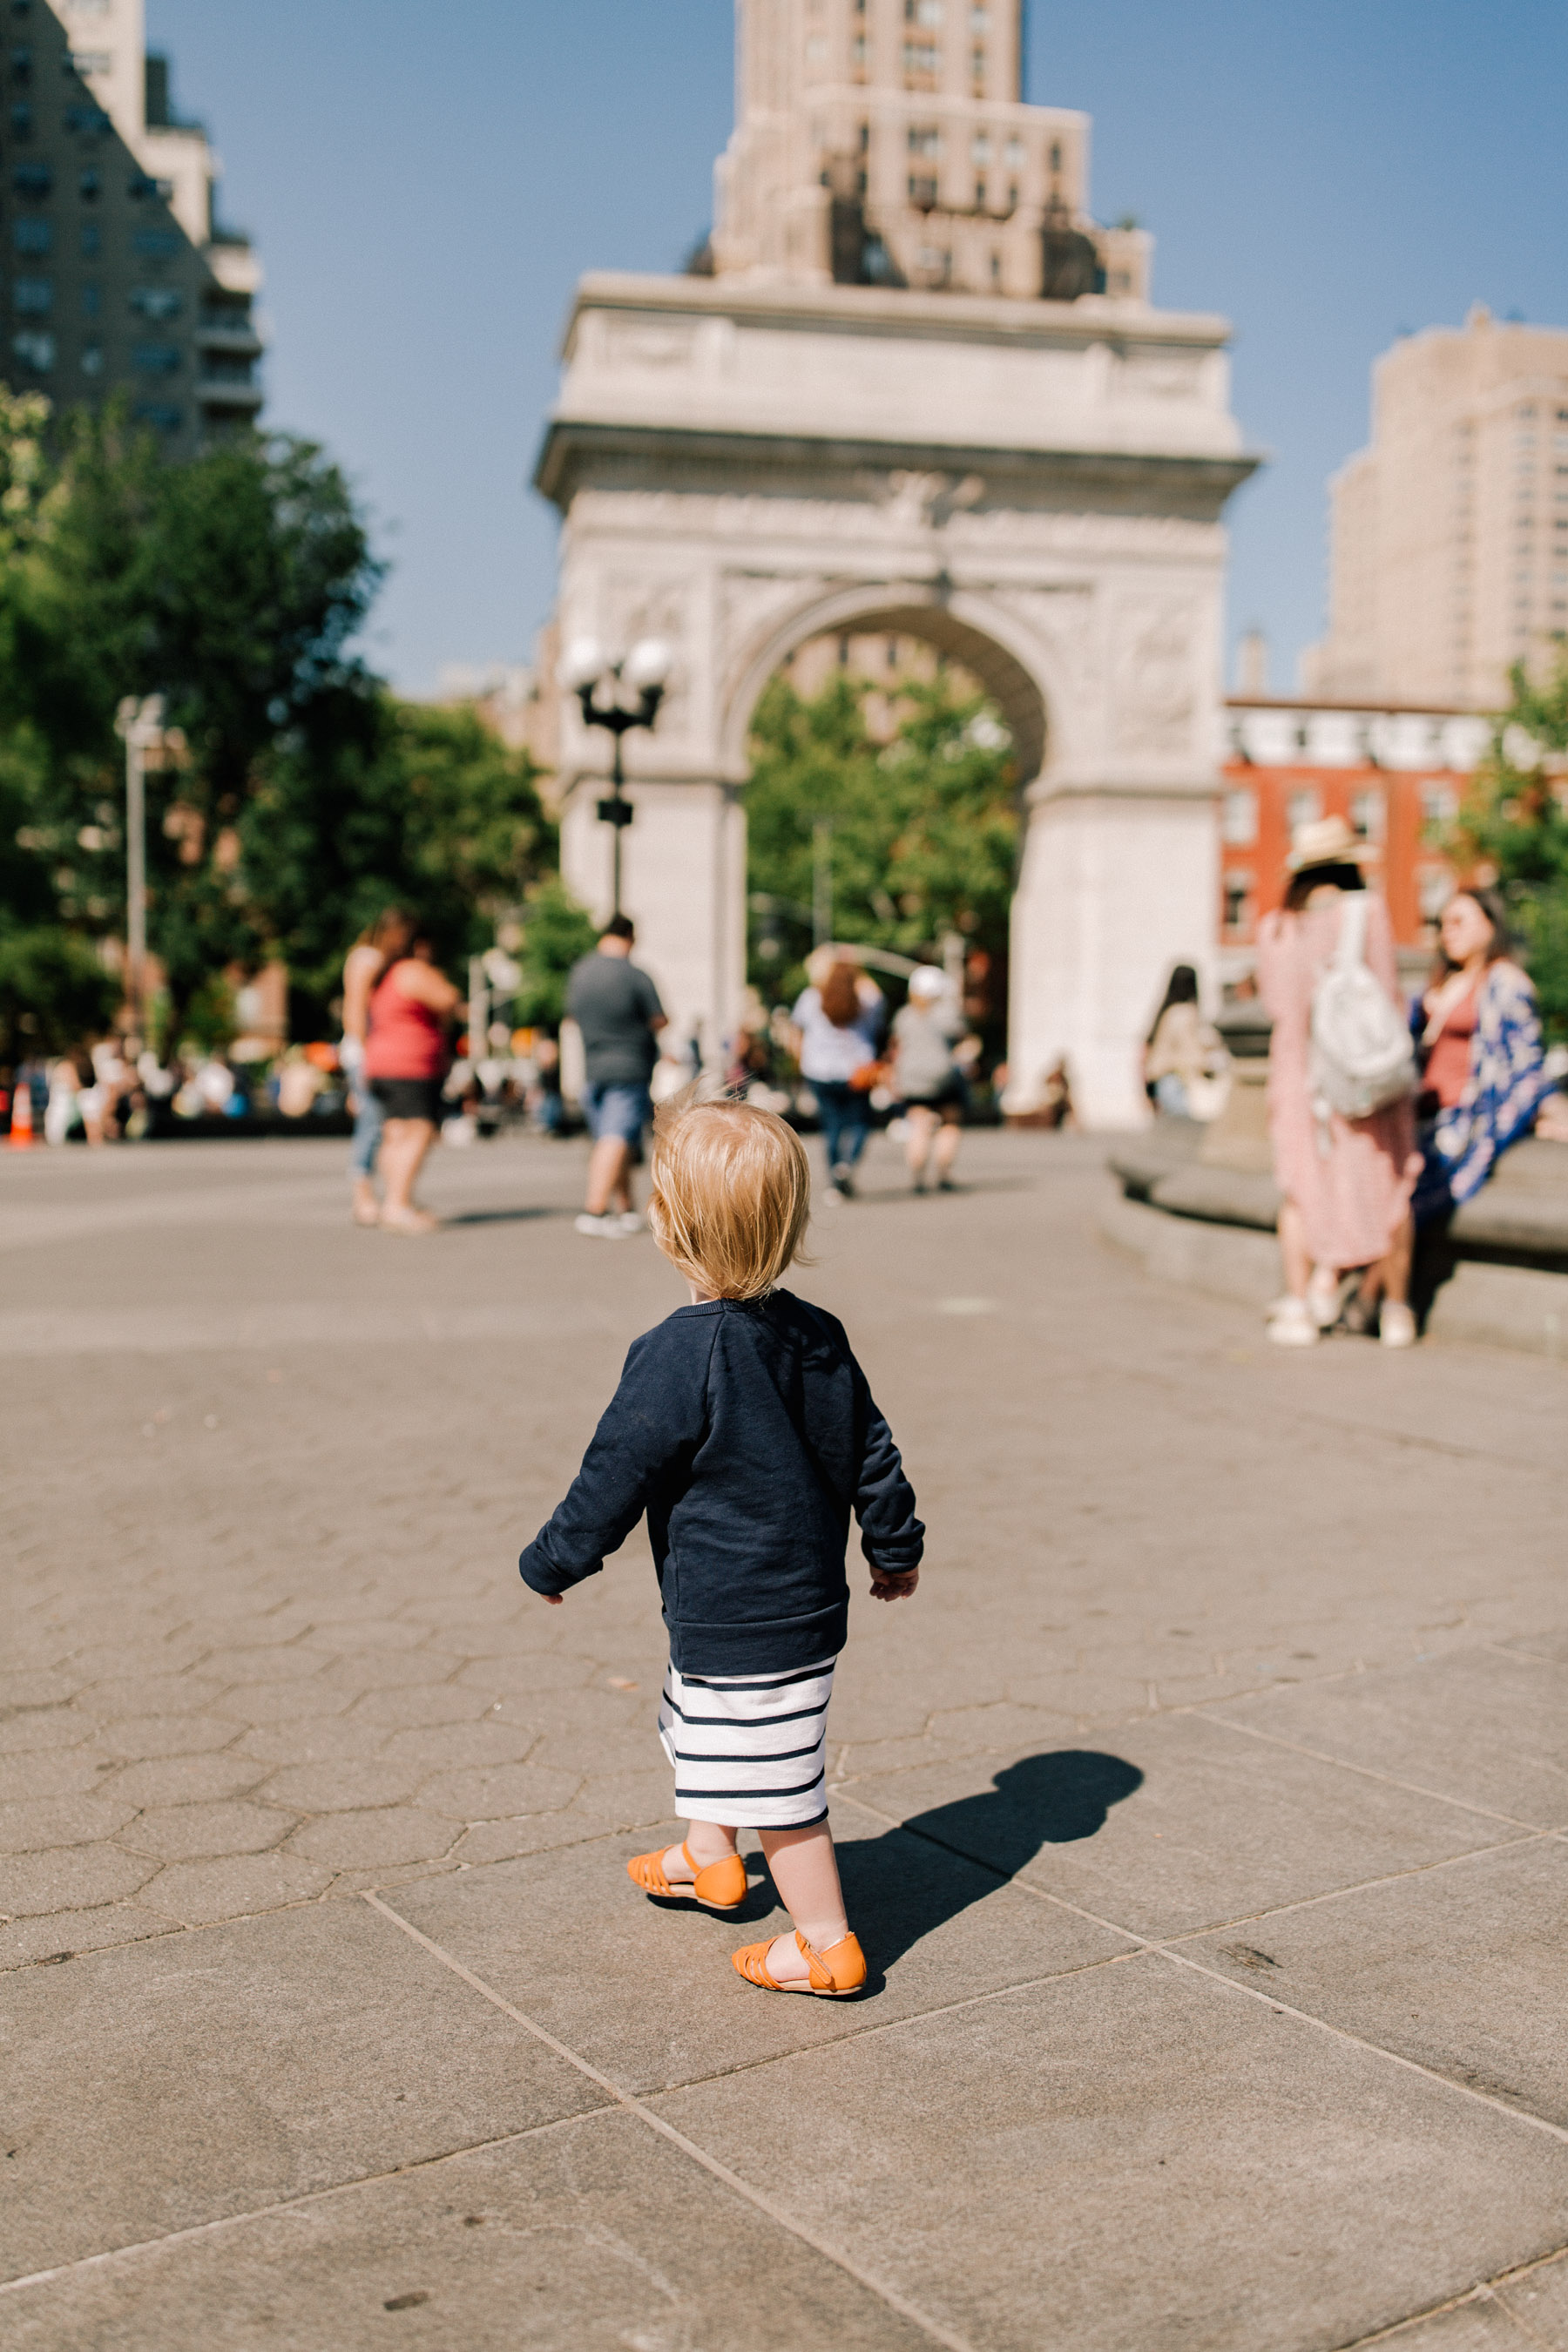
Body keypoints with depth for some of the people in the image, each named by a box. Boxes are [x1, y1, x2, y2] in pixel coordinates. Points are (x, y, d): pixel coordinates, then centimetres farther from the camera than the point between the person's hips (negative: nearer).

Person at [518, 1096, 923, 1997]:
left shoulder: (677, 1357, -24)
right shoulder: (819, 1337, -1)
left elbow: (616, 1475, -16)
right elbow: (871, 1454, 8)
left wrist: (554, 1560, -1)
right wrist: (896, 1546, 23)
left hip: (739, 1628, -9)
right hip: (812, 1602, 9)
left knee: (776, 1783, 5)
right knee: (696, 1717, 30)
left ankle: (827, 1944, 17)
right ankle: (709, 1856, 50)